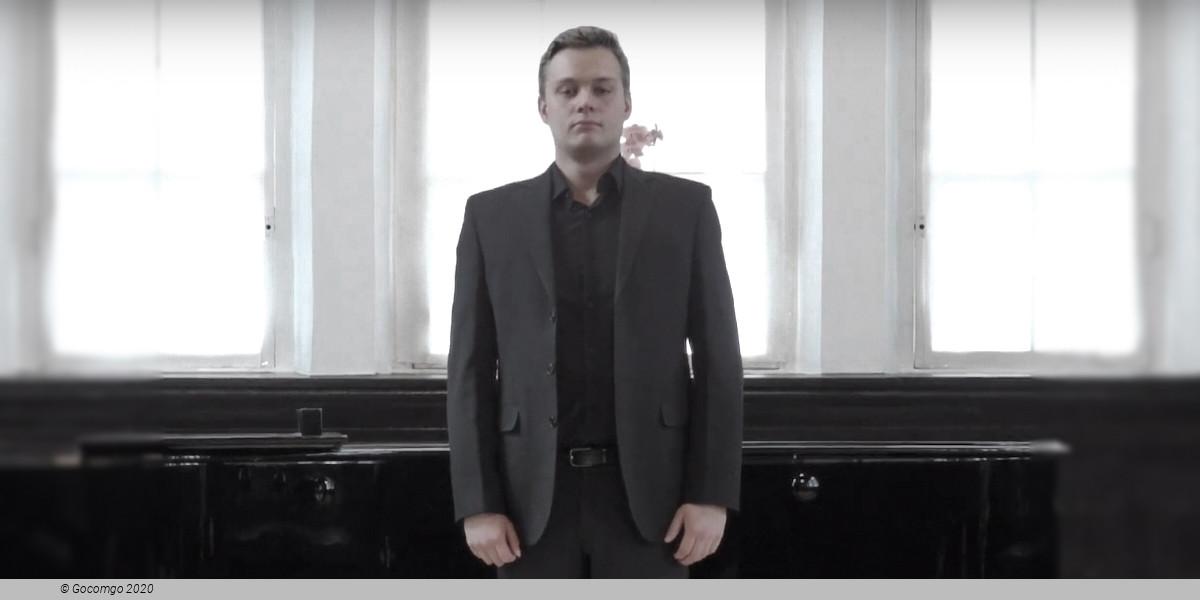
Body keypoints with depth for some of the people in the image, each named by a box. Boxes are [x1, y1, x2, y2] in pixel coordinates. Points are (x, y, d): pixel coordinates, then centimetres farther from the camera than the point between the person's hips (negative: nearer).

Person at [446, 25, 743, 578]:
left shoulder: (684, 207, 4)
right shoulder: (492, 216, 6)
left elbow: (717, 358, 2)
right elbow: (471, 370, 4)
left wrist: (712, 493, -6)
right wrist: (477, 503, -4)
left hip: (647, 490, -1)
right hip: (533, 493, 1)